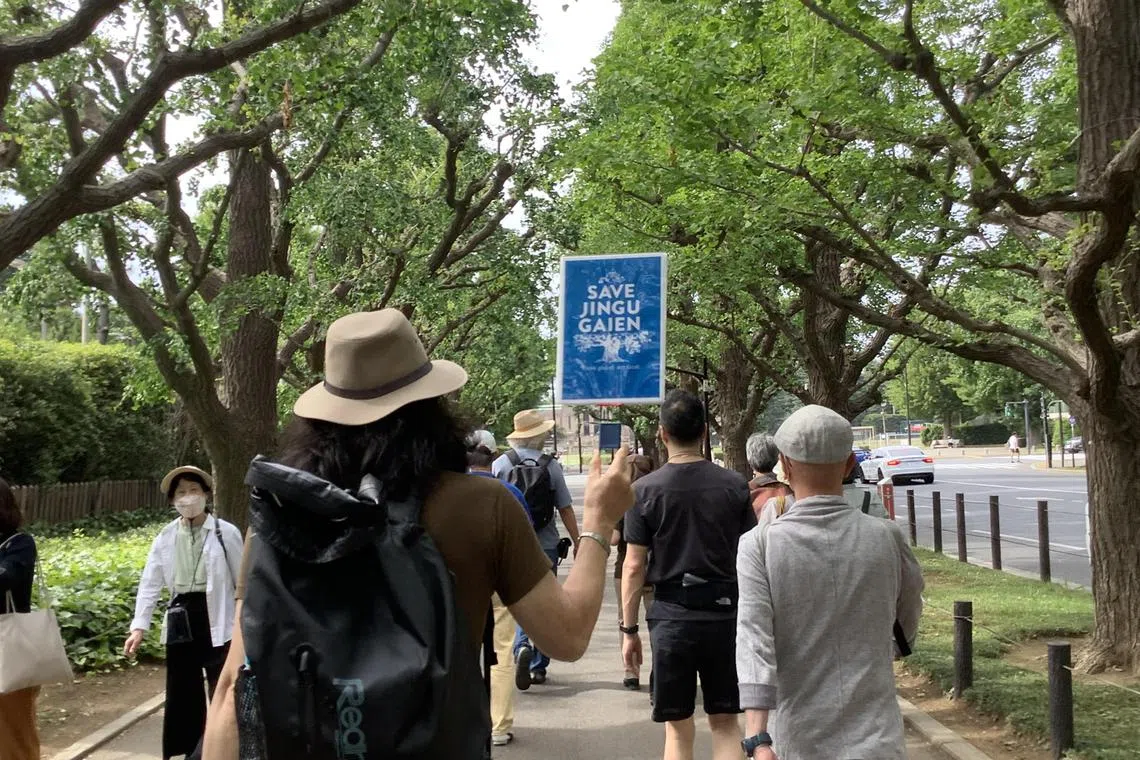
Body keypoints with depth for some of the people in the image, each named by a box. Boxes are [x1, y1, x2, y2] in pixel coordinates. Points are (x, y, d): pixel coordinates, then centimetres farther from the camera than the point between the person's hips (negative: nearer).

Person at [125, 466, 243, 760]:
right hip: (181, 620, 4)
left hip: (216, 619, -4)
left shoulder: (227, 533, -5)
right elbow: (150, 583, 4)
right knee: (181, 693, 12)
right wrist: (139, 626, -4)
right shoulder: (166, 537, 5)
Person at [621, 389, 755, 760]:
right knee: (725, 722, 13)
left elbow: (634, 566, -5)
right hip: (726, 613, 2)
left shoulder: (646, 489, -6)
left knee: (679, 728, 9)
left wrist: (629, 629, 2)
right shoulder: (734, 485, 0)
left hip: (672, 615, -2)